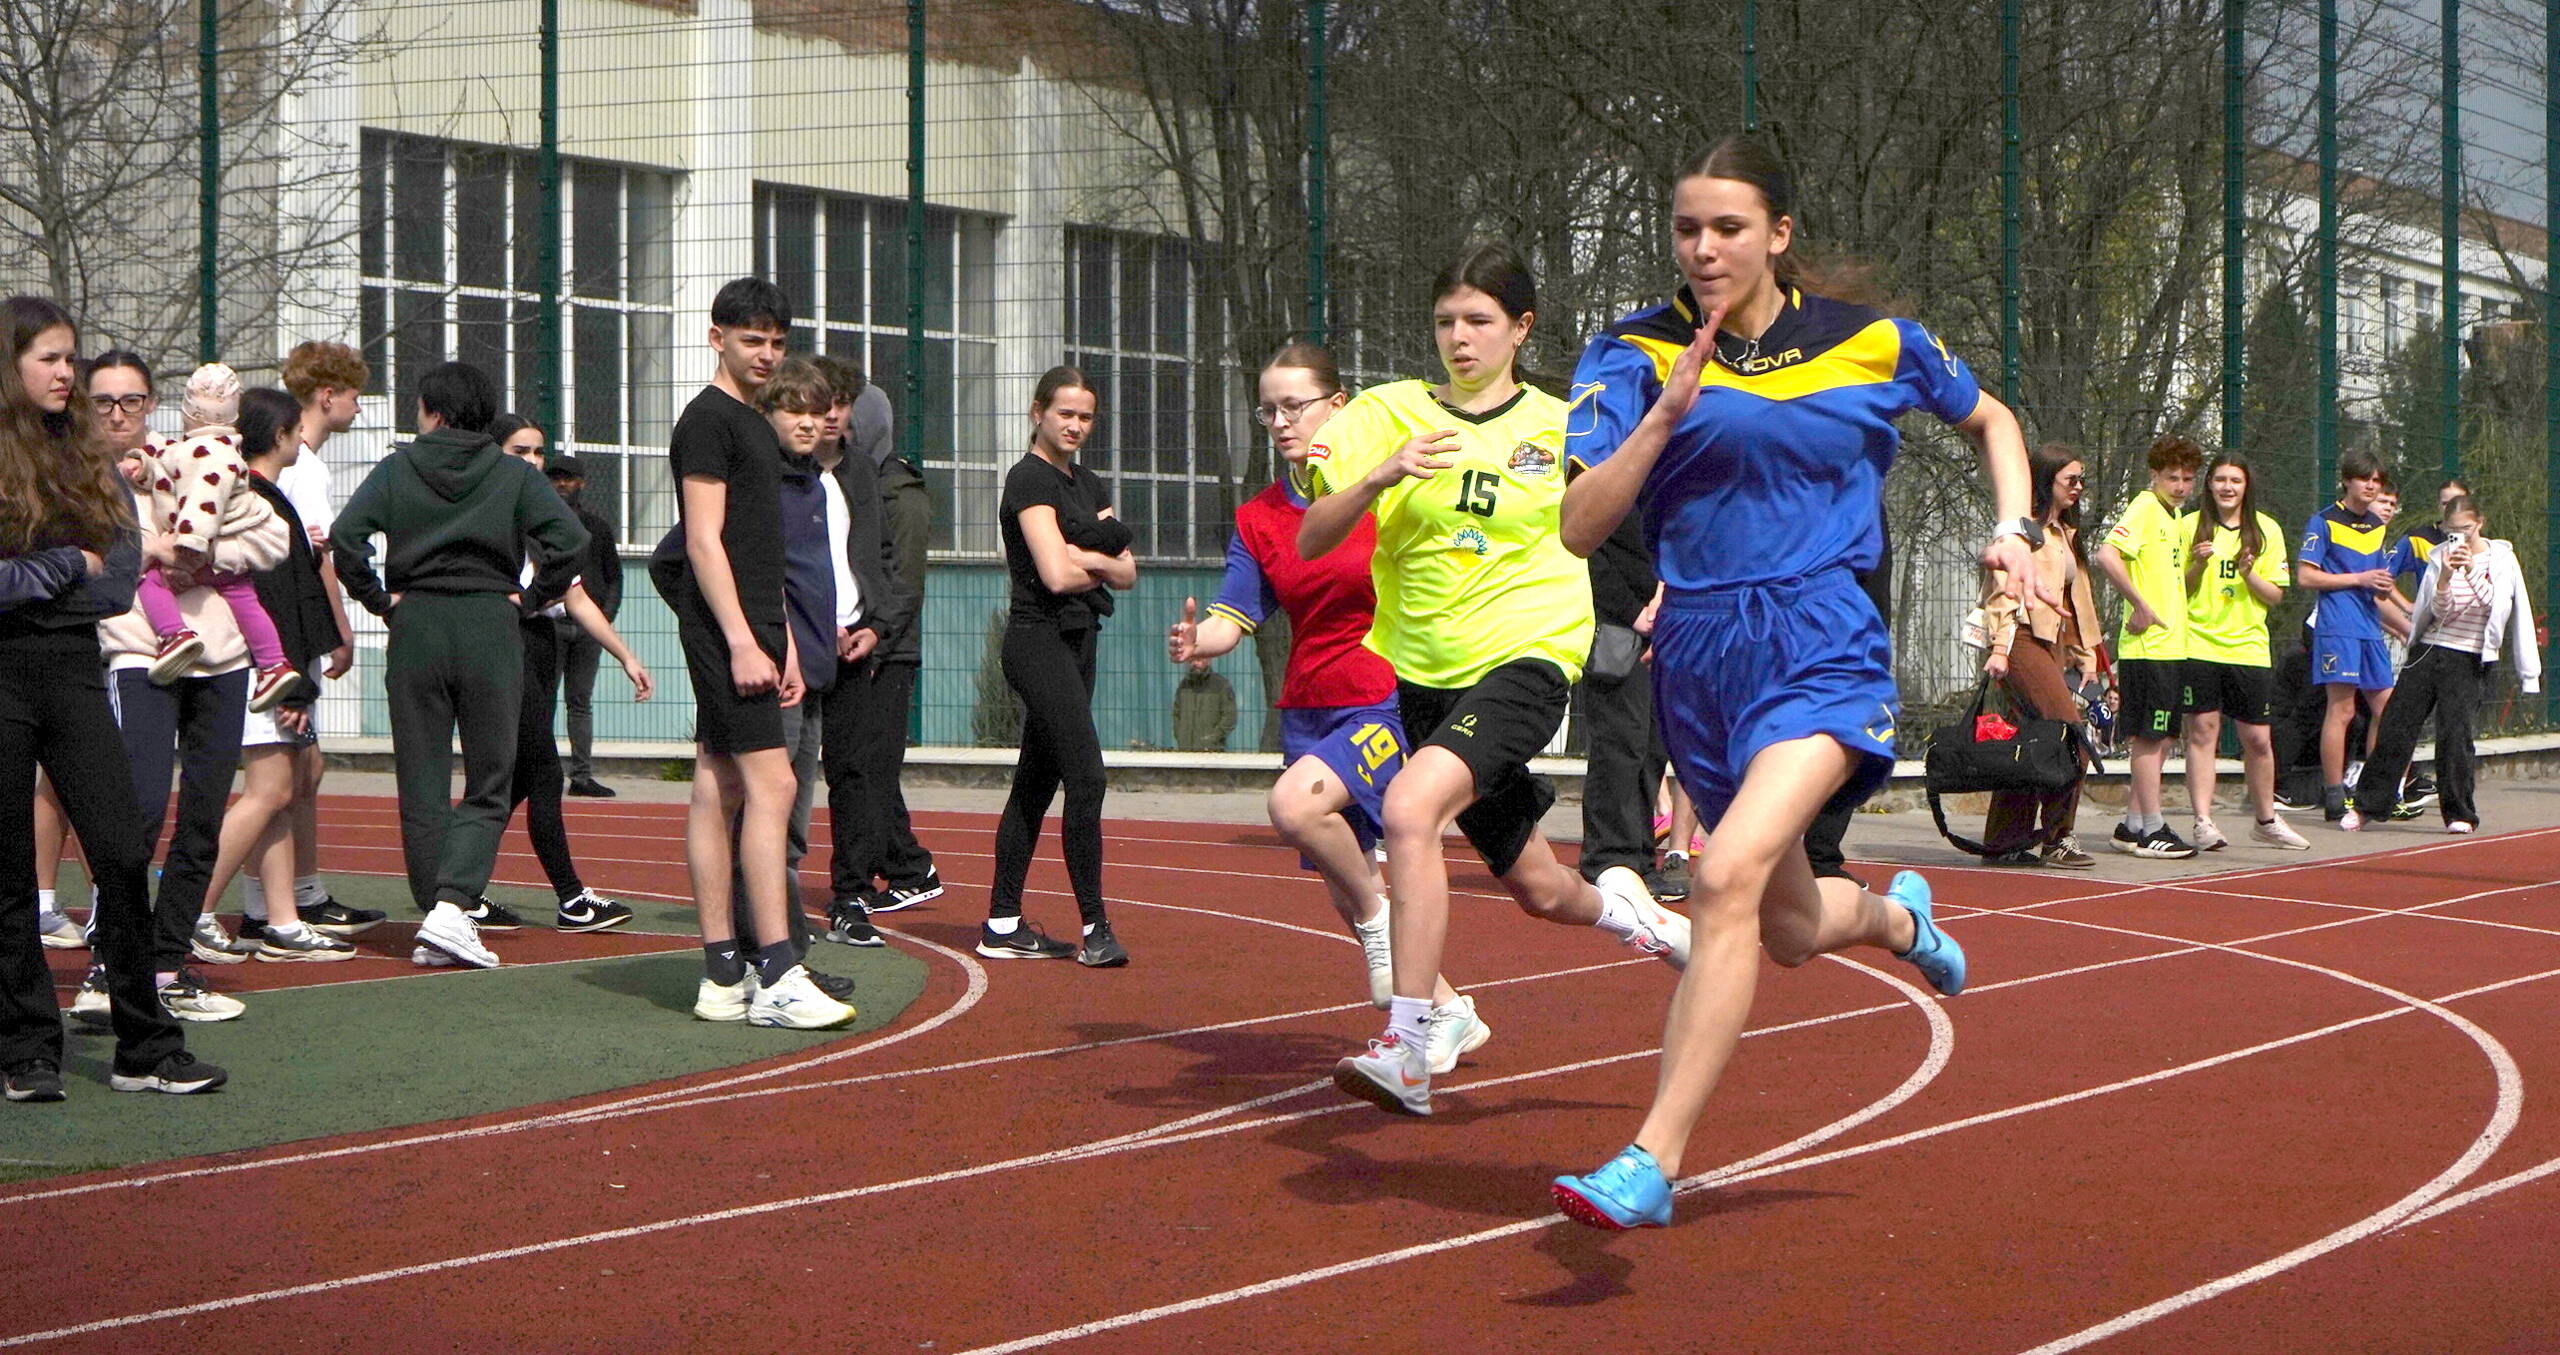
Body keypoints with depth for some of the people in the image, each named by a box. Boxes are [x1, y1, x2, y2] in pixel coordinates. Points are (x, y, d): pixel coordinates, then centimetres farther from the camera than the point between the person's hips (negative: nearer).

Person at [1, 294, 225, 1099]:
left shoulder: (90, 459, 11)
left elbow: (122, 579, 4)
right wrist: (70, 565, -7)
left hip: (73, 669, 4)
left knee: (122, 856, -2)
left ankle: (145, 1050, 4)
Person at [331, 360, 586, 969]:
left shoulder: (396, 469, 3)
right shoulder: (514, 475, 2)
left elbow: (345, 537, -10)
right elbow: (567, 538, -11)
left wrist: (378, 598, 2)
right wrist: (533, 598, 1)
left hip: (415, 627, 1)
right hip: (491, 628, -1)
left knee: (422, 786, 9)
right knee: (489, 785, 5)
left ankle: (435, 918, 8)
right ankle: (453, 904, -13)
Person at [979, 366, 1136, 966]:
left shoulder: (1089, 484, 17)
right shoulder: (1029, 479, -9)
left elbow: (1128, 573, 10)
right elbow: (1056, 574, -18)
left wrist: (1087, 557, -10)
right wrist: (1104, 565, 0)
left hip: (1077, 642, 9)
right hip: (1039, 640, -9)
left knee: (1035, 783, 10)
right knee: (1086, 777, -15)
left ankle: (1003, 925, 15)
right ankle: (1094, 927, -14)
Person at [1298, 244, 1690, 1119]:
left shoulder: (1563, 427, 3)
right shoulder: (1392, 413, 2)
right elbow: (1310, 541, -6)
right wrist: (1382, 475, -22)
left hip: (1524, 660, -3)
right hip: (1419, 675, 3)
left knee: (1409, 808, -30)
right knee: (1537, 891, 13)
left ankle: (1408, 1052, -29)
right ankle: (1623, 910, 51)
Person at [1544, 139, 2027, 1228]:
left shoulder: (1870, 343, 2)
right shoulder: (1636, 352, 0)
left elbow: (1989, 420, 21)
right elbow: (1579, 527, -9)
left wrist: (2013, 532, 6)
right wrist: (1665, 412, -21)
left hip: (1823, 644, -3)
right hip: (1697, 653, 3)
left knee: (1731, 875, -26)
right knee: (1789, 930, 15)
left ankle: (1653, 1161, -25)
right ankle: (1899, 918, 53)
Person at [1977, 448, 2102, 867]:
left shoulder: (2066, 533, 24)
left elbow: (2078, 597, 27)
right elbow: (2003, 589, -10)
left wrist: (2086, 655, 21)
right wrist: (1999, 646, -18)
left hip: (2056, 644, 9)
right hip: (2025, 640, -9)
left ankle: (2005, 843, 7)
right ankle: (2056, 839, -12)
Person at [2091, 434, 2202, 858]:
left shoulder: (2175, 517, 17)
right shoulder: (2144, 509, -10)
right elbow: (2107, 556, -25)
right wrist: (2140, 606, -22)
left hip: (2173, 646, 9)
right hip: (2148, 645, -9)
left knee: (2161, 740, 12)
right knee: (2149, 738, -5)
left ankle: (2133, 826, 18)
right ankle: (2152, 830, -1)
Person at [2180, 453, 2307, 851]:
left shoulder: (2267, 530, 7)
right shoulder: (2192, 526, 4)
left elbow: (2275, 595, 7)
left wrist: (2249, 574, -11)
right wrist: (2198, 566, -12)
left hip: (2249, 647, 1)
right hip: (2200, 643, -1)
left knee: (2258, 739, 4)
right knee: (2202, 731, -6)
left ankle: (2265, 819, 21)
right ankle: (2203, 822, -4)